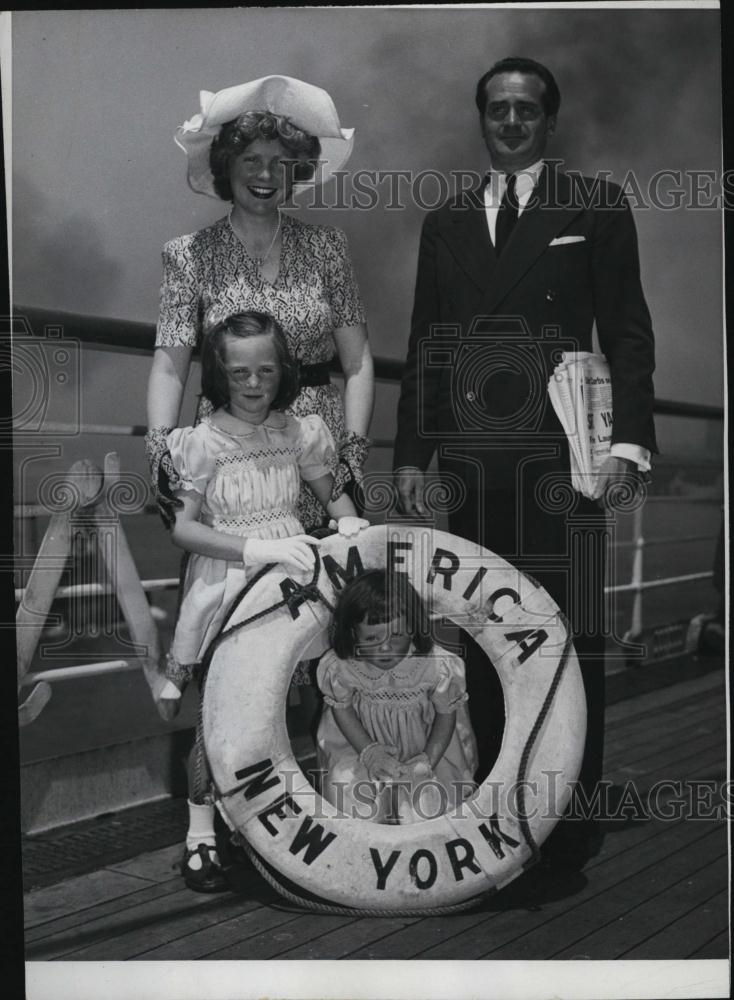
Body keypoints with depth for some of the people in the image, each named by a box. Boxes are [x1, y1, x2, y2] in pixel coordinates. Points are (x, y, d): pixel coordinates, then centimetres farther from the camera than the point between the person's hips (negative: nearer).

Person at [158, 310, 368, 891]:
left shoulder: (298, 432, 4)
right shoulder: (204, 441, -7)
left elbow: (331, 493, 18)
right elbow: (183, 526, -12)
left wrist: (349, 521, -4)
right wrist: (257, 548, -23)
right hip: (227, 591, -3)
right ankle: (200, 837, 13)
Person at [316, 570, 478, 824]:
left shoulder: (440, 666, -30)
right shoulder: (338, 667, -27)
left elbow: (446, 713, -10)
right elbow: (342, 708, -6)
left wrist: (428, 760, -19)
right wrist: (368, 751, -17)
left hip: (426, 740, -1)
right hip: (362, 734, 1)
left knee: (428, 802, -15)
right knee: (345, 787, -15)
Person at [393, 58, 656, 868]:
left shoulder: (597, 206, 8)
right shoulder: (445, 223, 18)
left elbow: (628, 332, 3)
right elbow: (423, 347, 16)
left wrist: (628, 441, -8)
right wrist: (411, 452, 8)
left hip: (561, 453, -3)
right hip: (473, 459, 3)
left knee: (572, 638, -4)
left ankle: (573, 813, 7)